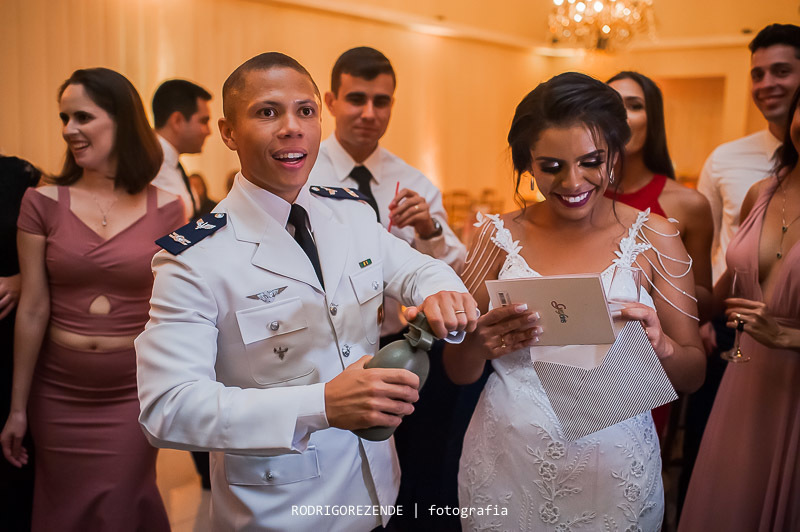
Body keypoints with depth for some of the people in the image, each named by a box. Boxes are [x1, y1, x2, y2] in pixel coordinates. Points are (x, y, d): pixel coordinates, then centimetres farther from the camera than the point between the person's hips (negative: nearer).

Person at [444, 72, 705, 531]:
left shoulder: (653, 237, -6)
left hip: (612, 470, 0)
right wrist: (479, 343, -23)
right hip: (507, 463, 1)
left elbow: (693, 376, -3)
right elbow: (458, 373, -1)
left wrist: (659, 345, -25)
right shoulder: (501, 235, -5)